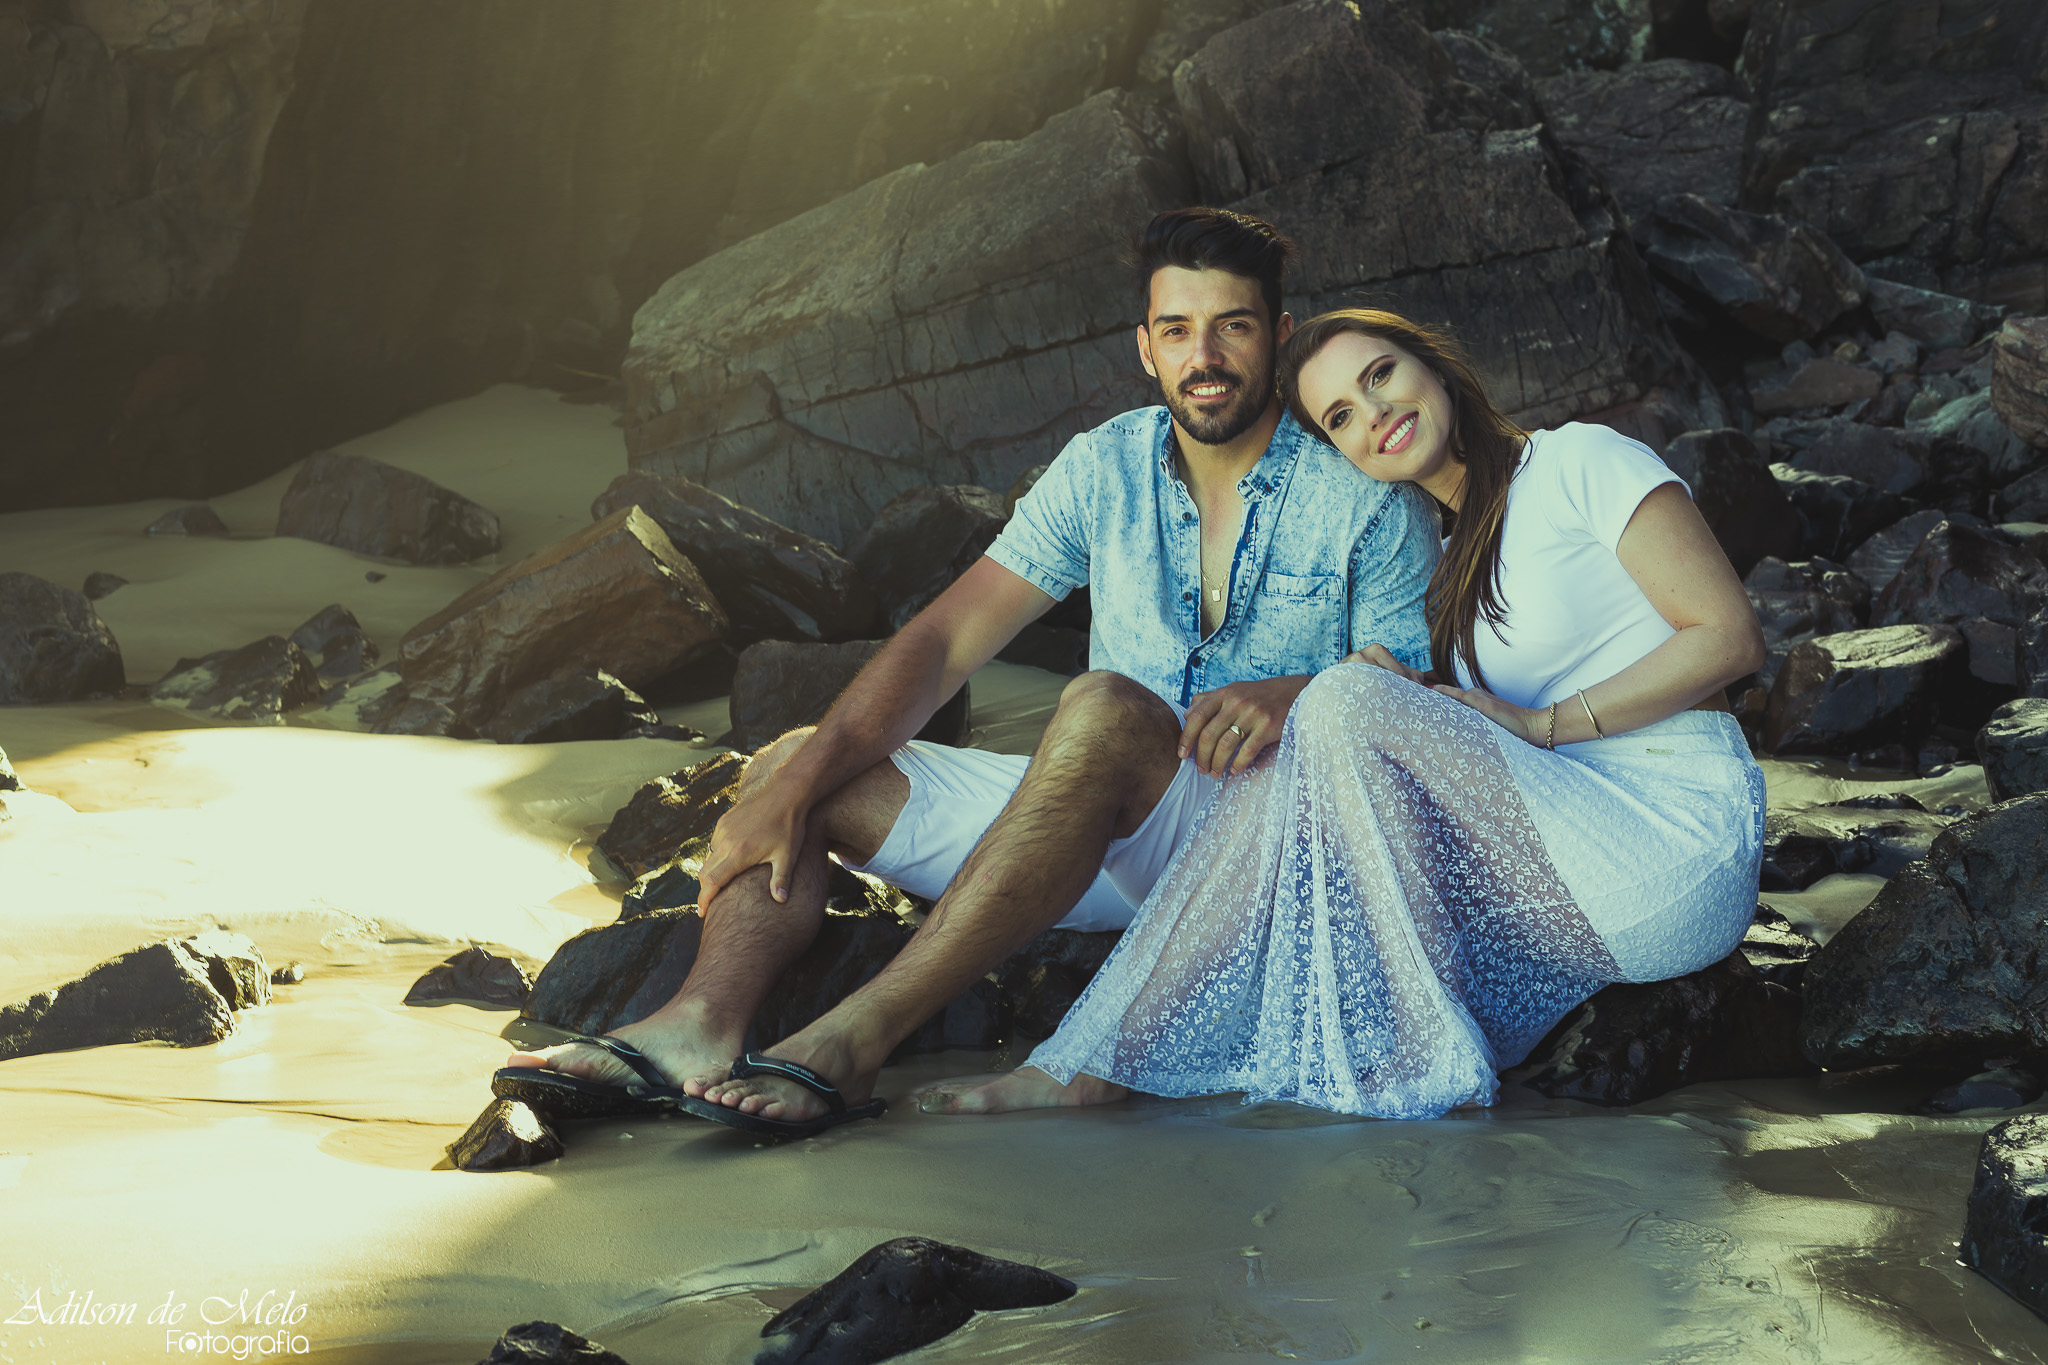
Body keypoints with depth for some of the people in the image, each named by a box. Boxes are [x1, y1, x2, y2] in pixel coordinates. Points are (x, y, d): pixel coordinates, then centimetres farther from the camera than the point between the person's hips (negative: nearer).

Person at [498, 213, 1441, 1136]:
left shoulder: (1370, 500, -3)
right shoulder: (1105, 468, 7)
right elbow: (944, 641, 0)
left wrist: (1294, 695, -29)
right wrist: (799, 778, -13)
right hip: (1110, 837, 6)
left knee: (1107, 707, -37)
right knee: (791, 764, -6)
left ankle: (851, 1041, -42)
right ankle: (701, 1024, -35)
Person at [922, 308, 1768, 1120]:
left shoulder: (1580, 462, 1)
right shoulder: (1451, 563, 22)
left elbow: (1731, 638, -7)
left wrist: (1542, 724, -12)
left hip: (1679, 846, -7)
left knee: (1347, 703, -22)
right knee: (1291, 780, -9)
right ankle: (1096, 1061, -15)